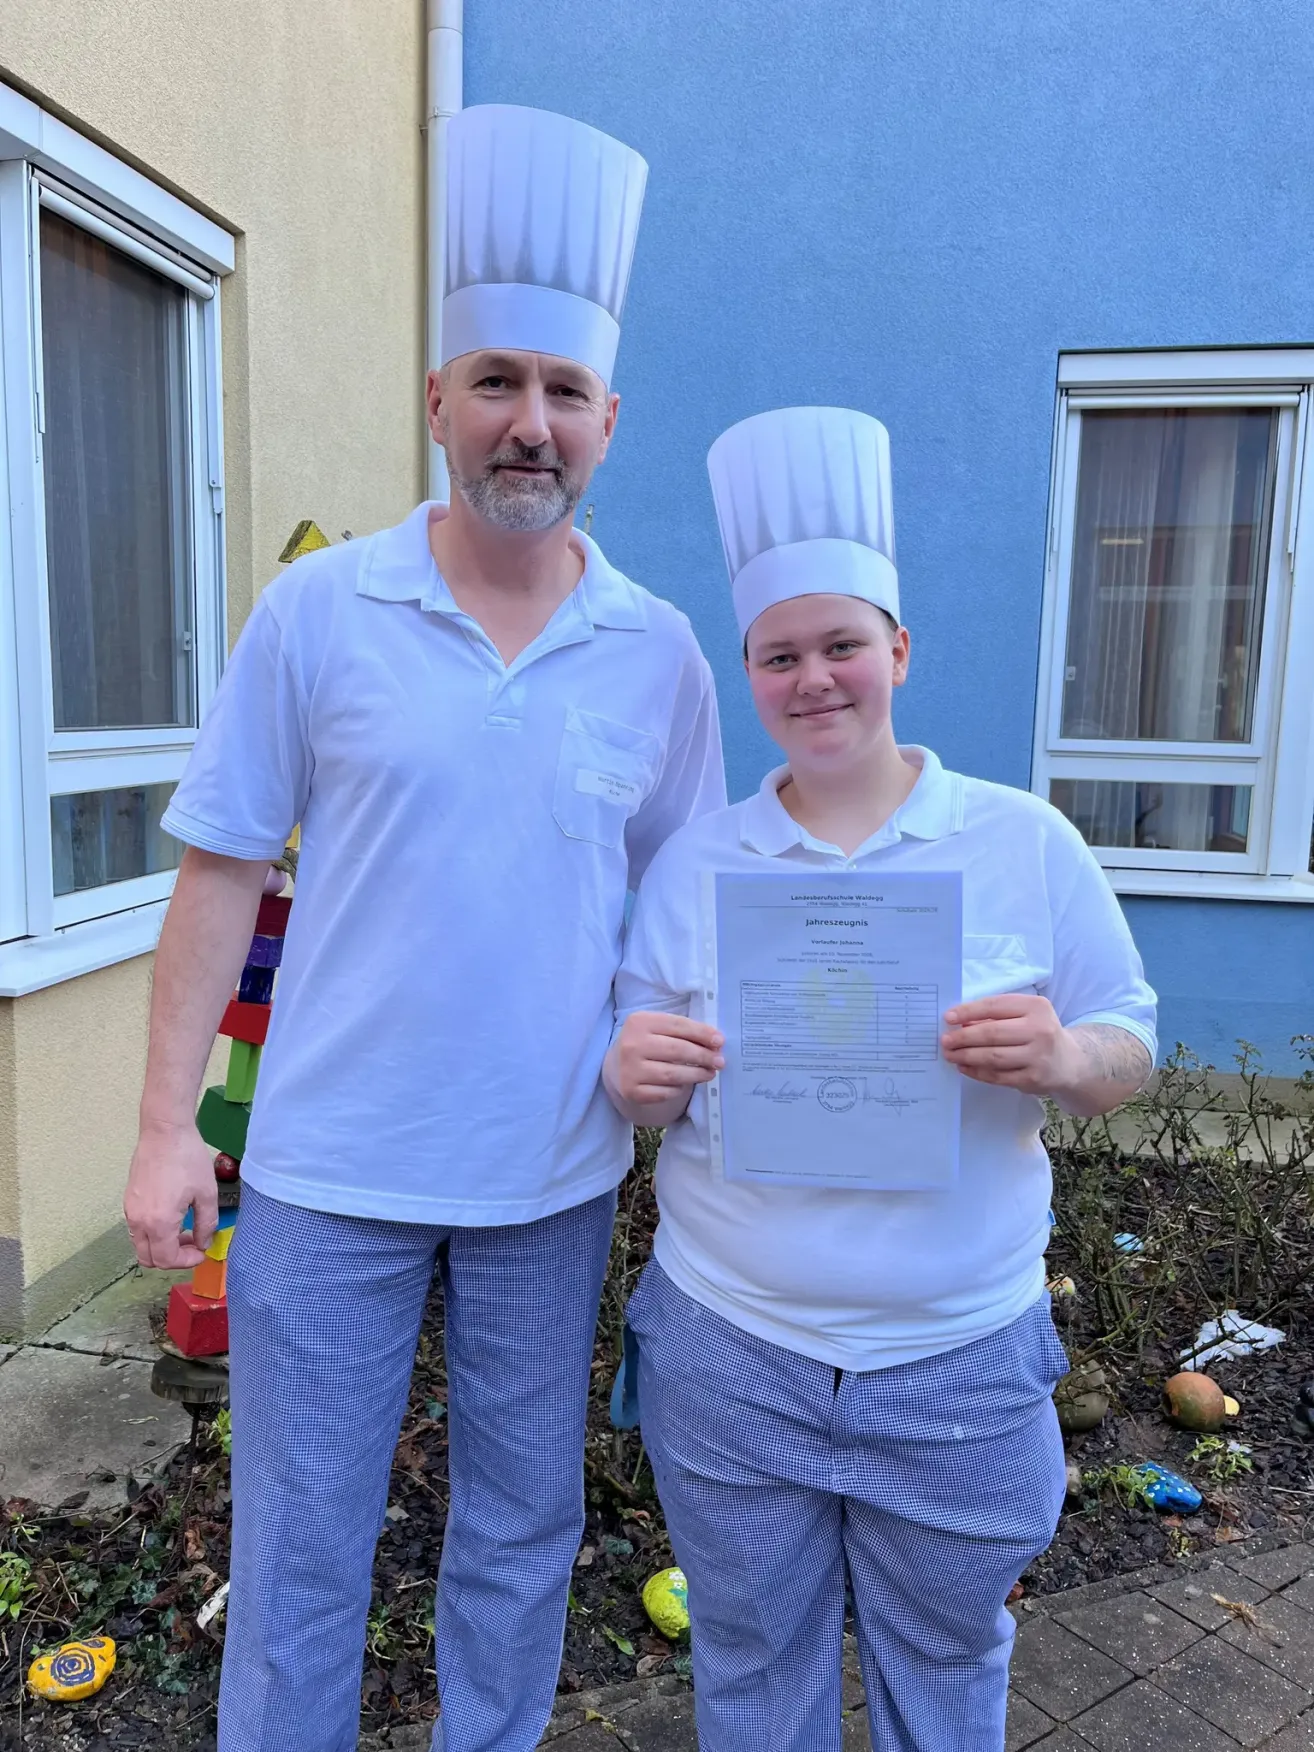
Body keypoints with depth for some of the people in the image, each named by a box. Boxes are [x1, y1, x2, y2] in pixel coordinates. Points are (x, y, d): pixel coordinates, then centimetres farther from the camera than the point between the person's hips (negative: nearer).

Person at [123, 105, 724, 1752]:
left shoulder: (659, 656, -1)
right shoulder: (316, 611, -6)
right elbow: (224, 869, -3)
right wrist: (166, 1122, -4)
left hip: (553, 1179, 2)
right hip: (329, 1172, -1)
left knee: (522, 1535, 20)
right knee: (296, 1548, 14)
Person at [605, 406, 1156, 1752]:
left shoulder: (1026, 843, -5)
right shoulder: (693, 860, 0)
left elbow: (1129, 1050, 0)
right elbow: (650, 1099, 3)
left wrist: (1061, 1057, -23)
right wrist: (637, 1078, -20)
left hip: (962, 1364, 0)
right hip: (726, 1355, 1)